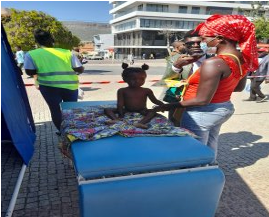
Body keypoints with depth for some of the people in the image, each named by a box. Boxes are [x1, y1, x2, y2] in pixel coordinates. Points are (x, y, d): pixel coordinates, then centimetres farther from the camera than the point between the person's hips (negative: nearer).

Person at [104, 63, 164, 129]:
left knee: (153, 112, -31)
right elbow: (120, 104, -6)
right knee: (107, 110, -14)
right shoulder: (122, 91, -1)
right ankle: (116, 120, -42)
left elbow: (155, 101, 5)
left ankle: (141, 123, -52)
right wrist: (120, 115, -19)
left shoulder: (147, 91, 2)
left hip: (142, 111, 0)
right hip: (127, 111, 0)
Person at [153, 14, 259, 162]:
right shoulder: (243, 59, 1)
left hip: (202, 113, -9)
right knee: (210, 147, 26)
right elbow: (239, 88, 14)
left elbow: (202, 100, -27)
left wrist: (167, 107, -19)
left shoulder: (214, 63, -28)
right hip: (224, 108, 9)